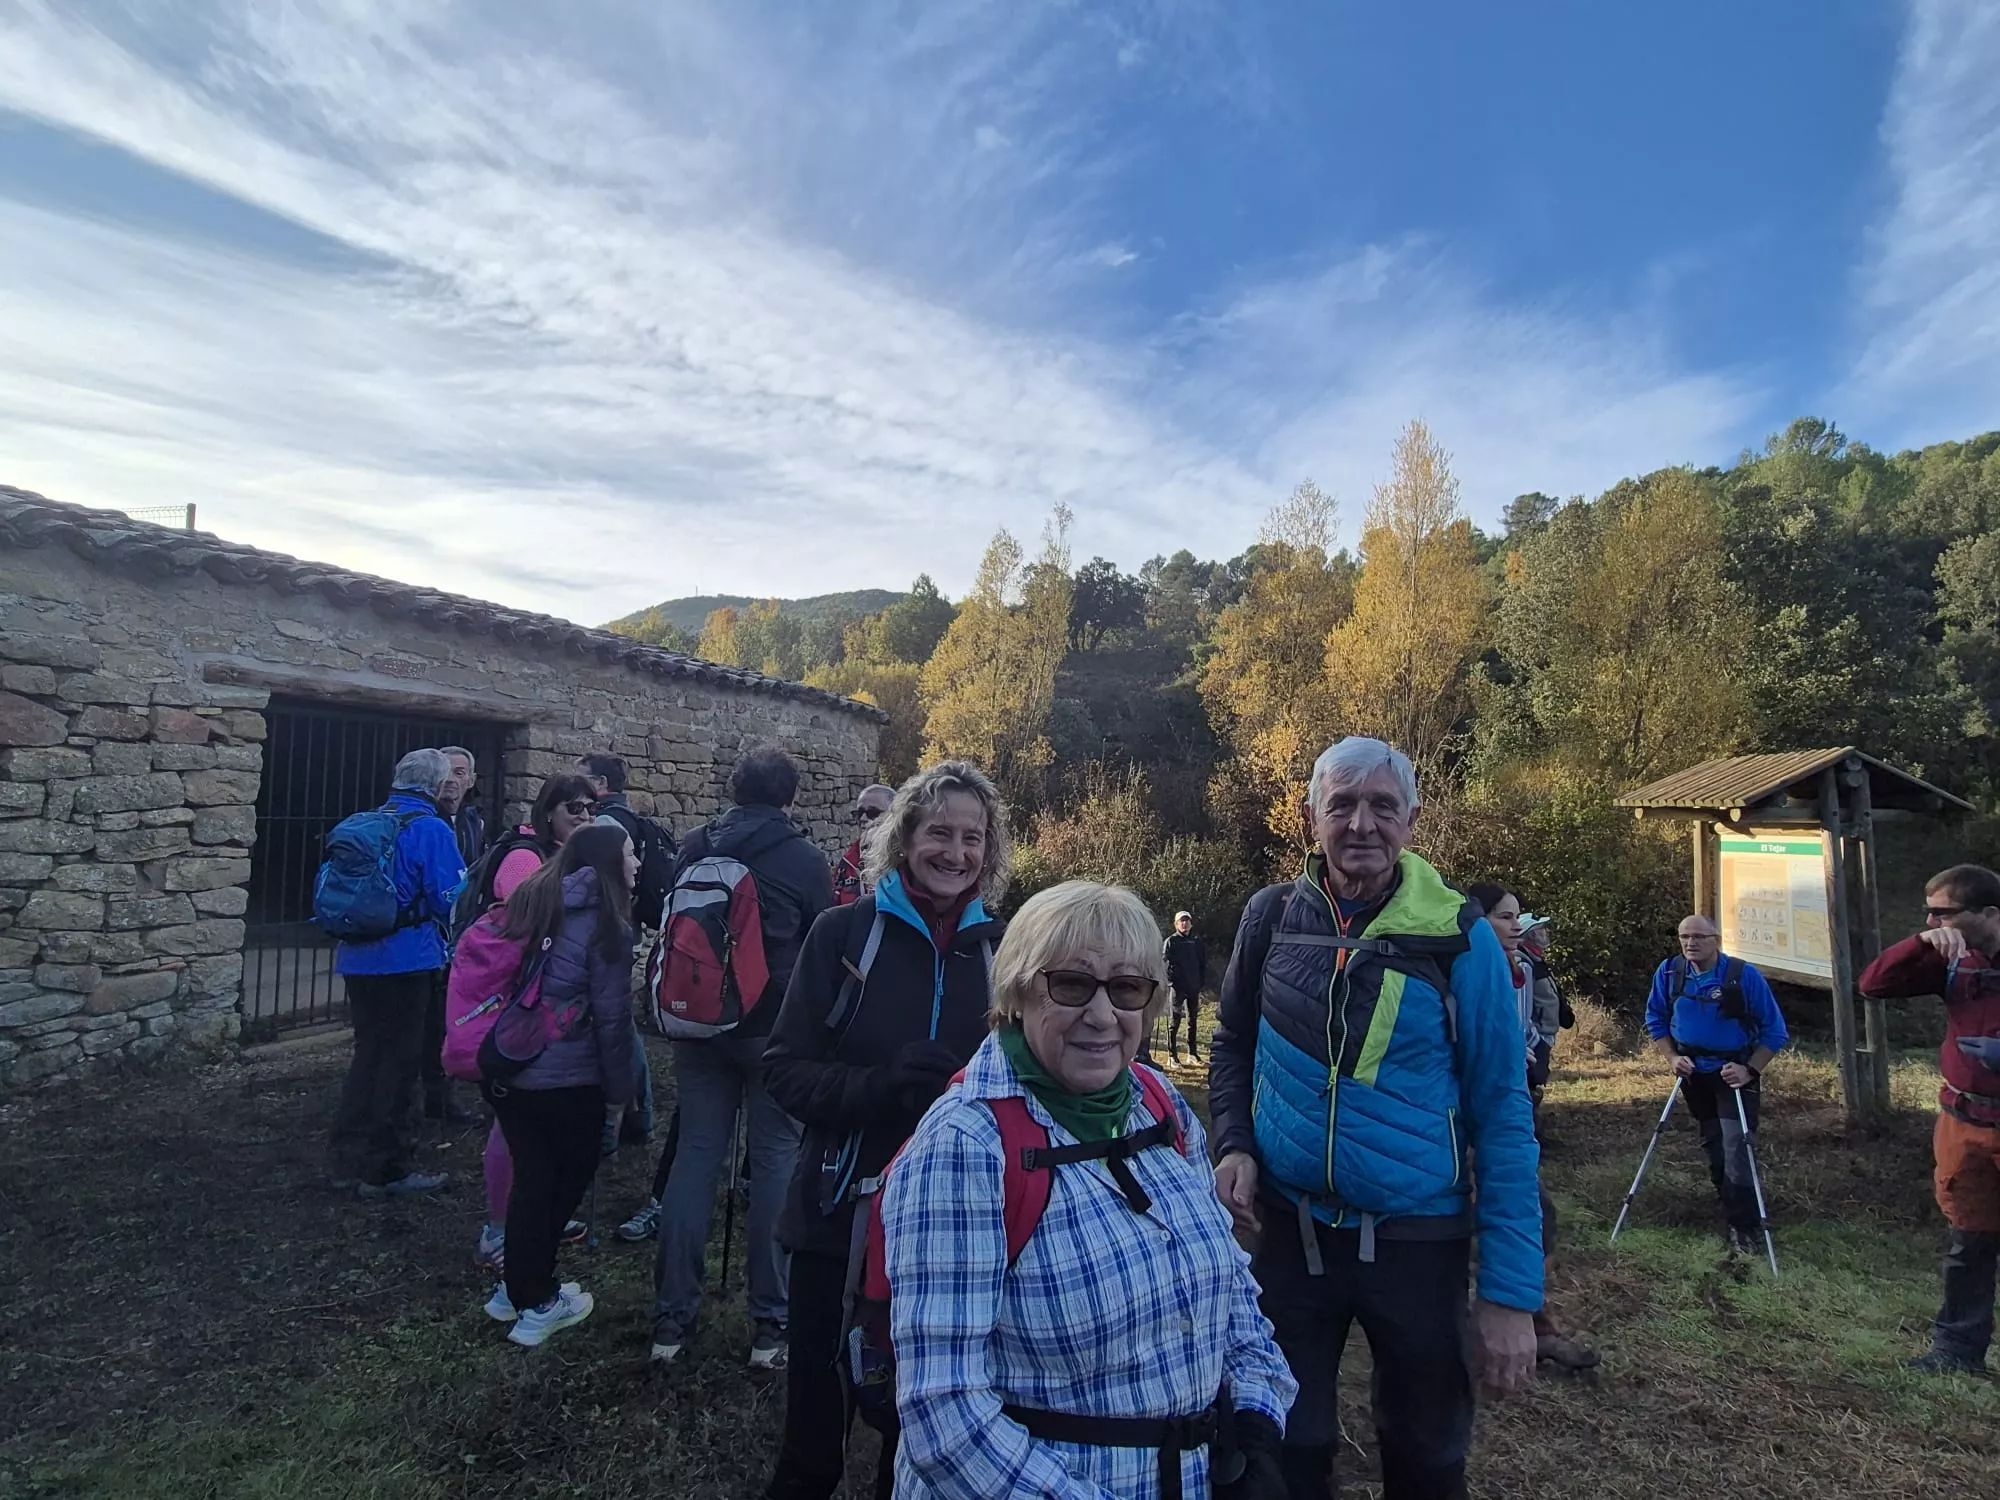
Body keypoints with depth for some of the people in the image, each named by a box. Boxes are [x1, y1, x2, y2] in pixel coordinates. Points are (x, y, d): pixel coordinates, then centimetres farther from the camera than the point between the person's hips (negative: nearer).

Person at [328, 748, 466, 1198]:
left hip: (357, 959, 7)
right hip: (407, 960, -7)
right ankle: (388, 1170, 13)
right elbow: (450, 900, -14)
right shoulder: (431, 829, -14)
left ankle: (350, 1161, 28)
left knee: (368, 1055, 19)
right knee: (399, 1064, 4)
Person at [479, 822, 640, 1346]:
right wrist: (619, 1086, -1)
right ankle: (536, 1303, 19)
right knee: (570, 1176, 12)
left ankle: (518, 1288, 30)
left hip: (503, 1067, 6)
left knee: (532, 1175, 18)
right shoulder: (605, 925, -12)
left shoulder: (529, 902, 7)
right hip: (565, 1078, -6)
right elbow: (612, 1015, -11)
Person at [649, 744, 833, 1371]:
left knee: (695, 1154, 10)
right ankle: (770, 1324, 10)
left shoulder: (694, 848, 4)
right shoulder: (805, 859, -8)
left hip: (700, 1022, 4)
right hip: (774, 1029, -4)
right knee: (776, 1160, 4)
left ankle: (671, 1318, 16)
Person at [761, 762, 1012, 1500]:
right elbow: (786, 1067, -8)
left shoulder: (1000, 947, -2)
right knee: (819, 1386, 12)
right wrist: (876, 1087, -24)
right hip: (844, 1206, -2)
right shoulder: (844, 930, -8)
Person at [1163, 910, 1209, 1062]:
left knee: (1193, 1020, 11)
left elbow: (1204, 964, 13)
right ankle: (1172, 1054, 1)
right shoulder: (1171, 941, -1)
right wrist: (1170, 981, -16)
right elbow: (1165, 962, -7)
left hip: (1194, 987, 4)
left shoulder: (1197, 943, 10)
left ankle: (1193, 1052, 20)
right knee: (1174, 1020, -3)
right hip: (1177, 986, -4)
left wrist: (1202, 981, 3)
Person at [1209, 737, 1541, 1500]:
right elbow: (1233, 1043, 9)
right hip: (1288, 1230, 2)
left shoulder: (1459, 936, -12)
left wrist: (1511, 1289, -10)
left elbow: (1502, 1115, -9)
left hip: (1417, 1237, -1)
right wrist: (1233, 1143, -6)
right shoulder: (1272, 915, -6)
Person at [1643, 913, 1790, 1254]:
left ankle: (1743, 1229, -4)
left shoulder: (1745, 975, -18)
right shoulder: (1669, 972, -9)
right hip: (1694, 1073, 4)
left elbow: (1774, 1031, -10)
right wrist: (1672, 1058, -7)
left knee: (1737, 1149, -14)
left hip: (1735, 1075, -4)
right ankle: (1733, 1212, 38)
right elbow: (1656, 1020, 5)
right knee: (1713, 1149, 17)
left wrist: (1750, 1070, -18)